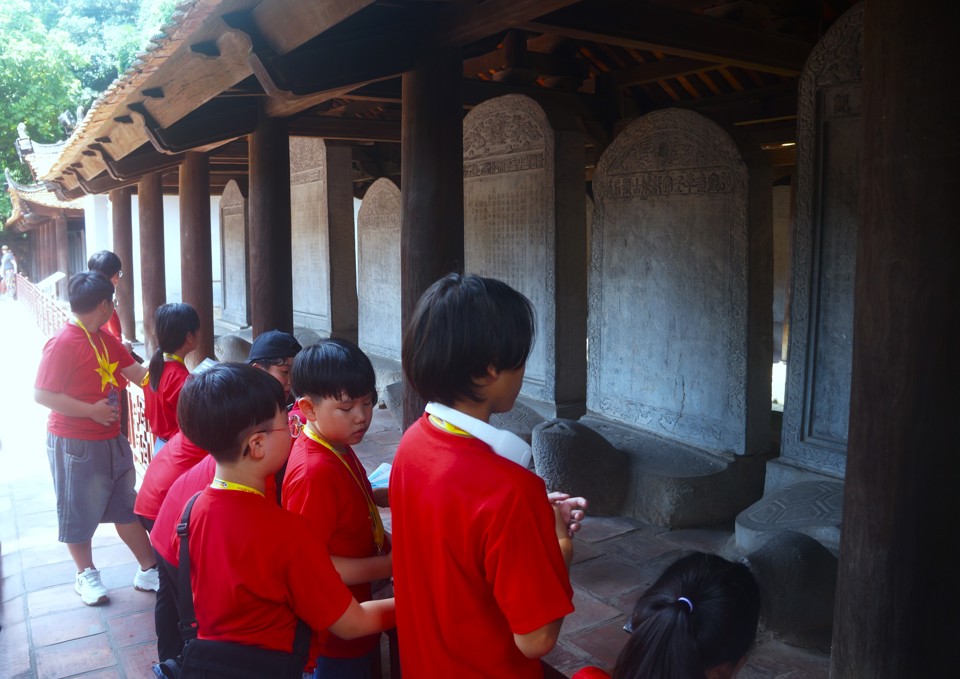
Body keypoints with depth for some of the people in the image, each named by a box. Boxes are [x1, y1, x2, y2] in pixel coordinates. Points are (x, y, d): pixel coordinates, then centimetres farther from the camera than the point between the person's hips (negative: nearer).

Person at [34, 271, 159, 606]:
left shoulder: (106, 339, 6)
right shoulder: (63, 344, -19)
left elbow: (138, 373, 8)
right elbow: (42, 394, -21)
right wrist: (92, 410, -22)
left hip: (111, 440, 8)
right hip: (75, 445, -8)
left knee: (127, 506, 14)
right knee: (80, 512, 10)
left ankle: (148, 570, 23)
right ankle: (86, 575, 29)